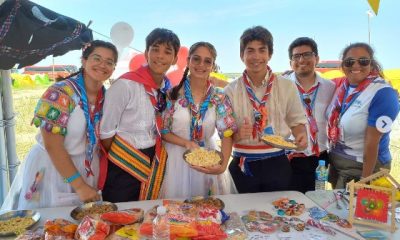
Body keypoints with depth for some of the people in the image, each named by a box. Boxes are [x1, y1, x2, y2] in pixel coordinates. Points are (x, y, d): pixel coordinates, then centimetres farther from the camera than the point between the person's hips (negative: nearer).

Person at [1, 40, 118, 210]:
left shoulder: (105, 97, -1)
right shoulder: (60, 93, -18)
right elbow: (52, 146, -21)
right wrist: (79, 185, -20)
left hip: (87, 169, 5)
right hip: (52, 169, -5)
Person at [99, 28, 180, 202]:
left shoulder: (168, 88, -1)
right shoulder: (125, 85, -20)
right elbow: (106, 131, -12)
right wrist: (118, 160, -1)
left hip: (152, 164, 6)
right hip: (122, 168, -5)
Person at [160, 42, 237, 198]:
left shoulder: (219, 98, -3)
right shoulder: (173, 94, -7)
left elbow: (227, 134, -8)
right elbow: (163, 131, -4)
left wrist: (223, 165, -22)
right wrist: (186, 143, -19)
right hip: (176, 160, -1)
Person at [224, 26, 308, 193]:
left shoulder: (287, 87, 0)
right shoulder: (231, 90, -2)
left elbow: (296, 121, 8)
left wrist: (301, 135, -12)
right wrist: (238, 135, -21)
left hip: (277, 163, 1)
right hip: (243, 166, 0)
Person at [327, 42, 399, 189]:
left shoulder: (382, 94, -21)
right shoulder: (342, 85, -2)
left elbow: (372, 142, -22)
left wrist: (365, 181, -19)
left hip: (365, 166, -6)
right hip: (336, 164, 6)